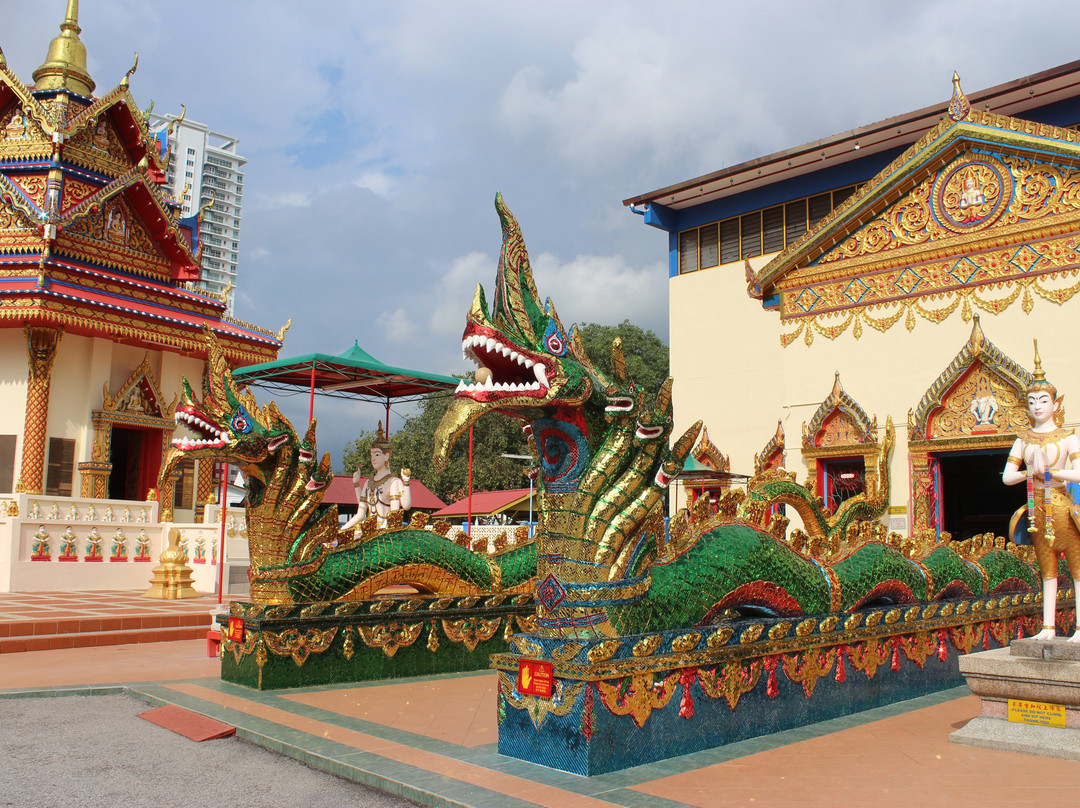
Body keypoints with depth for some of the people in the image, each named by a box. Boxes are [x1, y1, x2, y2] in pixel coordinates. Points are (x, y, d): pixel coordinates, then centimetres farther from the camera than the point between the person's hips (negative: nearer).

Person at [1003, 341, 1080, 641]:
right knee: (1047, 571, 9)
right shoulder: (1023, 440, 10)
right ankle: (1049, 626, 12)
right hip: (1037, 510, 4)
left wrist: (1047, 470, -16)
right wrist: (1029, 472, -11)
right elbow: (1007, 476, 5)